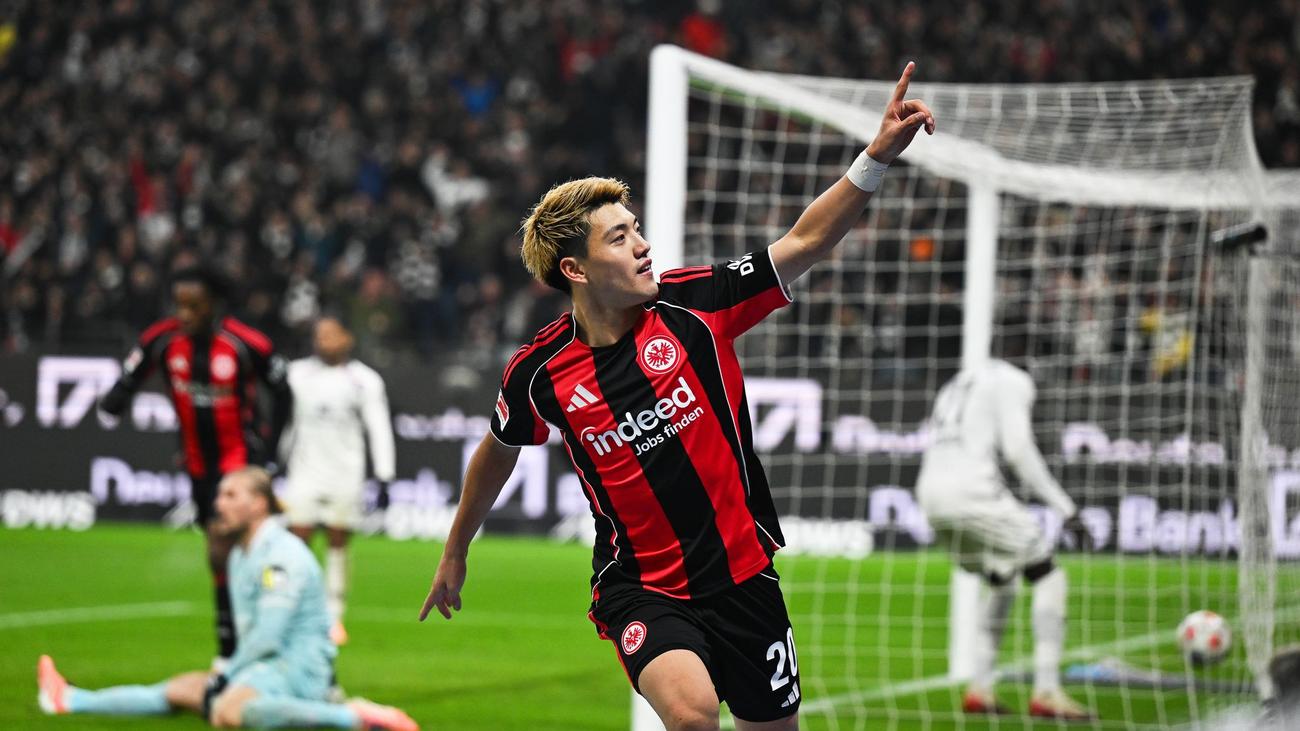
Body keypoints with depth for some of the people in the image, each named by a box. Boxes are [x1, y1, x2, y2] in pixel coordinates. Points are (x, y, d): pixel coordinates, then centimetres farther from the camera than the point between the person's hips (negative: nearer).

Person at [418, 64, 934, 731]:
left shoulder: (692, 306, -8)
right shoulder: (538, 374, -8)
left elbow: (805, 244, -9)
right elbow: (498, 451, 12)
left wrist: (879, 155, -22)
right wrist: (455, 554, 24)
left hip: (741, 574, 3)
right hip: (640, 589, -3)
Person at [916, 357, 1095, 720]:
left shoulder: (957, 386, 29)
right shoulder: (1013, 381, 3)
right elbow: (1018, 449, -10)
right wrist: (1066, 509, -9)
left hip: (930, 494, 8)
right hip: (972, 490, -8)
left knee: (1002, 584, 24)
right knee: (1049, 578, 2)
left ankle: (979, 688, 17)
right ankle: (1047, 692, -6)